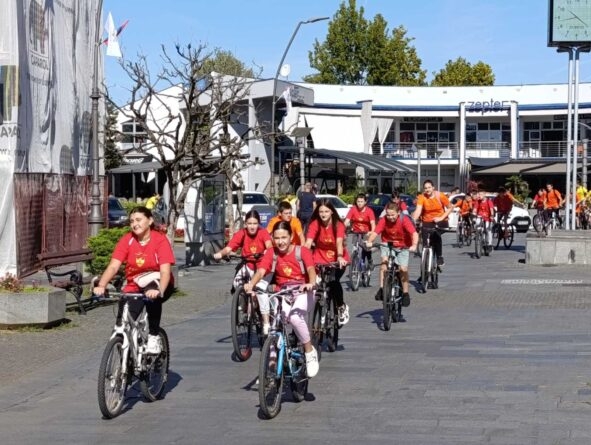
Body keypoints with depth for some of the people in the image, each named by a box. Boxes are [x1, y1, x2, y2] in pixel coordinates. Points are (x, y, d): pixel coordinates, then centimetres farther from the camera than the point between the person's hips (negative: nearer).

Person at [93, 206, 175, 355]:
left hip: (157, 286, -2)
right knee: (123, 325, -16)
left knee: (152, 296, -37)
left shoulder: (160, 240, -16)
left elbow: (165, 271, -26)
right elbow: (113, 266, -17)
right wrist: (101, 286, -36)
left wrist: (159, 291, -46)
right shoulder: (127, 240, -8)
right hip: (134, 287, 3)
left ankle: (154, 337, -18)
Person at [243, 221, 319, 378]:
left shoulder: (302, 251, -9)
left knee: (295, 317, -32)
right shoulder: (271, 253, -2)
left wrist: (311, 283, -48)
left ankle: (310, 352, -11)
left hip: (303, 293, -3)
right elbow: (260, 271, -16)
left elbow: (311, 269, -25)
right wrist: (251, 284, -38)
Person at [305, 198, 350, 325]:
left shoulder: (338, 225, -14)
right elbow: (308, 243, -22)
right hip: (320, 260, 2)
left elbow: (339, 242, -29)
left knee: (333, 280, -26)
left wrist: (340, 257, -48)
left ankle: (341, 307, 0)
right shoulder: (315, 224, -11)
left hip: (338, 260, -1)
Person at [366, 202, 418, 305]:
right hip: (387, 244, 1)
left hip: (403, 247, -1)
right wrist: (369, 242, -50)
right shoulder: (384, 220, -20)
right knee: (384, 261, -25)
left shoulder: (404, 220, -24)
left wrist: (414, 245, -51)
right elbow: (375, 232, -30)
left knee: (403, 269, -11)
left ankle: (405, 293, 8)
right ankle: (381, 289, -18)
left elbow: (414, 233, -33)